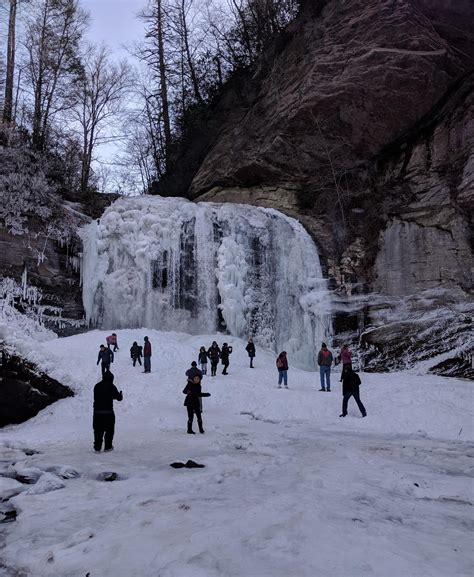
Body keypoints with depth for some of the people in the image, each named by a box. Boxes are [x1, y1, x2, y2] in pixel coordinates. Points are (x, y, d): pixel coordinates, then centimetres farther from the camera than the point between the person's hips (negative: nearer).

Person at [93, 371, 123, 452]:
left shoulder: (97, 386, 6)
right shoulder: (111, 386, -7)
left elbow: (95, 397, 16)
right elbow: (119, 398, -3)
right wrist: (120, 394, 21)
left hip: (97, 411, 4)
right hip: (108, 412, -4)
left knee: (98, 430, 11)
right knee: (109, 430, 10)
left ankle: (97, 447, 11)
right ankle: (107, 447, 13)